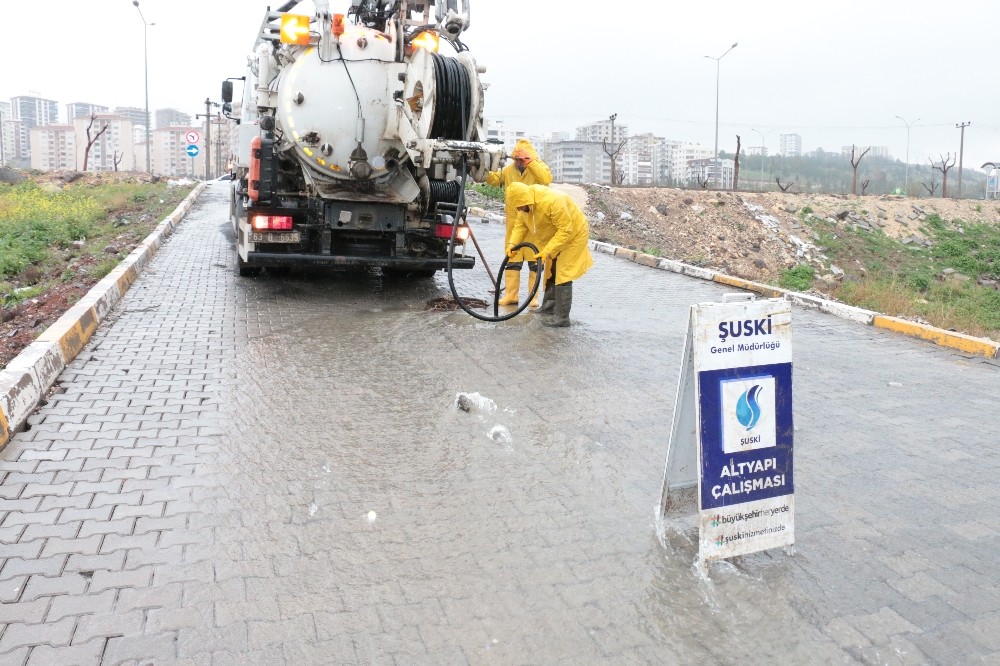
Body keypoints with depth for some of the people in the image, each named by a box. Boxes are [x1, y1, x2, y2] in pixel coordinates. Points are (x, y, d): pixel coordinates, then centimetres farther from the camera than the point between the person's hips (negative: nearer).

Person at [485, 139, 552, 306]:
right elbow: (493, 179, 3)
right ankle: (510, 295, 14)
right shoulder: (509, 170, 7)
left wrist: (529, 162, -30)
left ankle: (534, 296, 10)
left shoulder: (539, 167, -5)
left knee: (535, 260, 3)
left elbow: (546, 179, -25)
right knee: (512, 259, 7)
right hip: (514, 224, 4)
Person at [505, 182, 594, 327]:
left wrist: (548, 251, -36)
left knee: (563, 274, -13)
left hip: (573, 234, -9)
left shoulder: (552, 201, -38)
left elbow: (565, 230, -34)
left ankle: (562, 317, -9)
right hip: (554, 235, 9)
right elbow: (521, 224, 0)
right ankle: (549, 306, 31)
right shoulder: (526, 201, -12)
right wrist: (513, 243, -14)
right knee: (551, 272, 17)